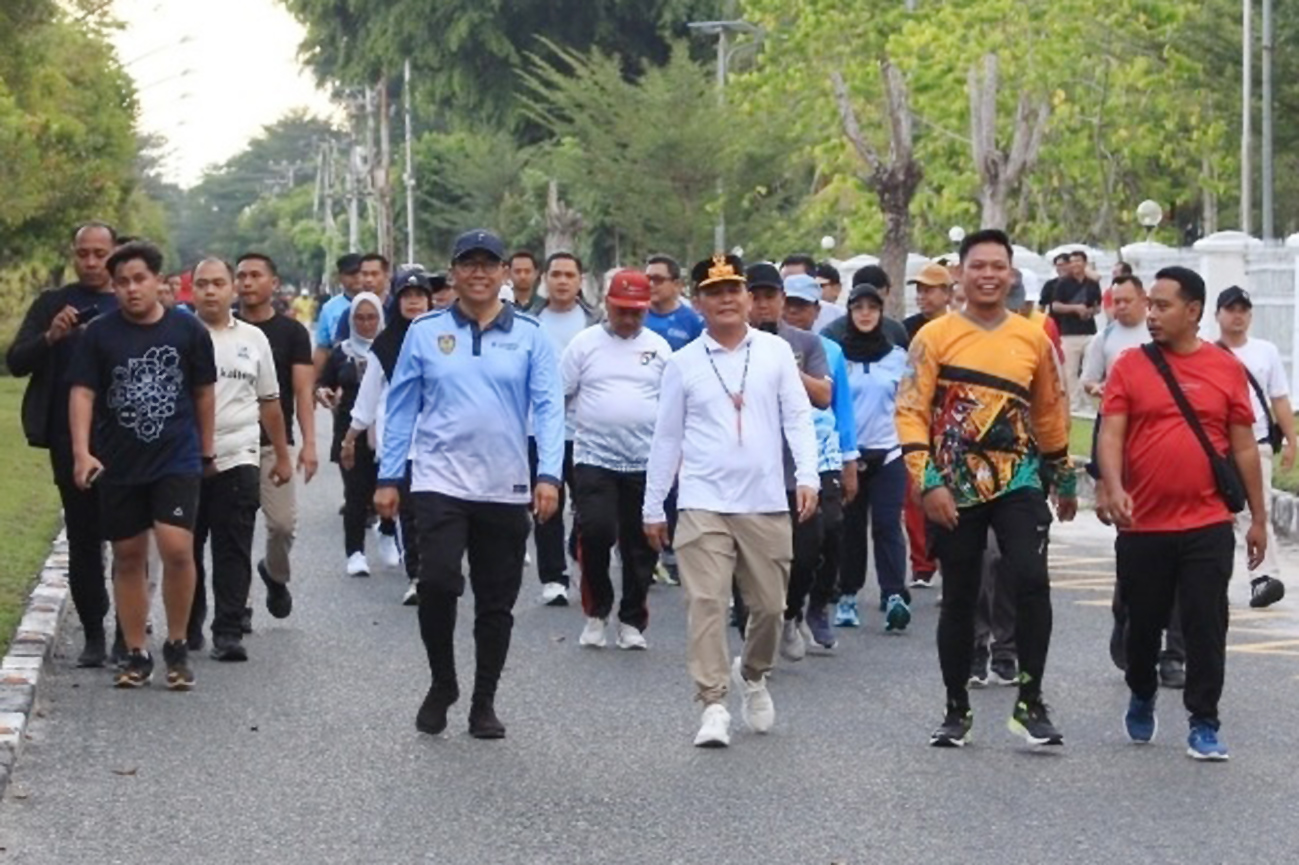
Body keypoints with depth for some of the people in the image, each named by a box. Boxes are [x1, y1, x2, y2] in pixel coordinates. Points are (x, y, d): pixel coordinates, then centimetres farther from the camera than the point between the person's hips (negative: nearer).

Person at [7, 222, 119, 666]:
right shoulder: (51, 305, 7)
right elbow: (16, 362, 0)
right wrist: (50, 337, -15)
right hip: (70, 441, 1)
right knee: (83, 539, 5)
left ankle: (130, 630, 11)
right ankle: (93, 634, 11)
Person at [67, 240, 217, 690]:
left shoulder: (188, 330, -1)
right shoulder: (100, 333, -2)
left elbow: (203, 393, 9)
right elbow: (82, 392, -5)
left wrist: (206, 451, 14)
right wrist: (82, 452, -17)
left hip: (177, 460, -1)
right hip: (118, 465, 1)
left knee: (177, 549, -15)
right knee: (128, 557, 8)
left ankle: (177, 646, 4)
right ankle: (136, 654, 19)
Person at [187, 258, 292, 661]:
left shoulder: (253, 339, 11)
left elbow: (269, 402, 18)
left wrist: (283, 456, 19)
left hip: (238, 458, 1)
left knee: (233, 551, -4)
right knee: (187, 548, 7)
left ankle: (229, 632, -3)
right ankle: (188, 628, 21)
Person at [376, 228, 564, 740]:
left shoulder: (529, 336, 2)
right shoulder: (425, 333, 3)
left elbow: (548, 407, -2)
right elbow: (402, 407, 6)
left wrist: (549, 474, -14)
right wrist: (389, 477, 4)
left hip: (506, 489, 1)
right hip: (440, 482, -1)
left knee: (497, 602, 8)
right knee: (438, 582, -17)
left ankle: (484, 703, 22)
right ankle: (441, 683, 6)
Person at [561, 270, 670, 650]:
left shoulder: (659, 348, 8)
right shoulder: (585, 343, 4)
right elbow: (558, 395, 5)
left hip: (646, 463, 2)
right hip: (594, 459, -2)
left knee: (640, 546, 6)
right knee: (596, 532, -17)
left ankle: (632, 621, 20)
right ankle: (596, 612, 3)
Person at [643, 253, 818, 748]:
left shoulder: (776, 352, 6)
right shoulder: (683, 363, 6)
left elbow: (798, 416, 3)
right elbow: (667, 438, 10)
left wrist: (807, 476, -11)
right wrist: (653, 507, 11)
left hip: (766, 503, 1)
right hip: (704, 503, -1)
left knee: (769, 604, 7)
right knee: (707, 603, -9)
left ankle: (752, 675, 35)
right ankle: (713, 706, -7)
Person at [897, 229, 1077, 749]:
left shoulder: (1034, 339, 6)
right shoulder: (935, 337, -2)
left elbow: (1050, 414, 17)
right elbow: (910, 412, -7)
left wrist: (1065, 480, 22)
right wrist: (927, 482, -16)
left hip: (1018, 483, 1)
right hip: (955, 490, -1)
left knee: (1032, 580, -17)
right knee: (959, 598, 7)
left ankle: (1030, 703, -8)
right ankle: (957, 709, 21)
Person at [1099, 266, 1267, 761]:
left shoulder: (1226, 368, 4)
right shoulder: (1130, 366, 1)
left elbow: (1244, 447, 8)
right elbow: (1111, 435, -5)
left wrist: (1258, 519, 8)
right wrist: (1114, 489, -24)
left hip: (1207, 526, -1)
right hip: (1143, 525, 1)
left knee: (1207, 627, -2)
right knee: (1143, 624, 13)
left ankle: (1204, 725, 5)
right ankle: (1141, 699, 38)